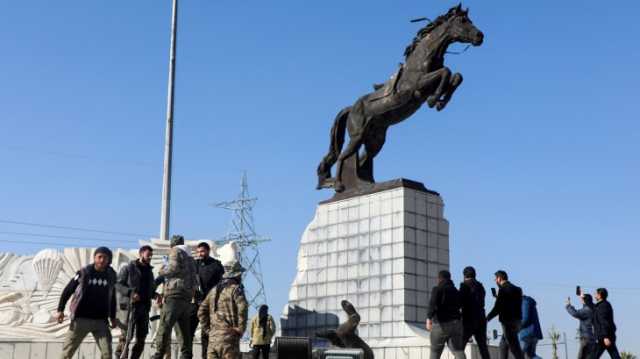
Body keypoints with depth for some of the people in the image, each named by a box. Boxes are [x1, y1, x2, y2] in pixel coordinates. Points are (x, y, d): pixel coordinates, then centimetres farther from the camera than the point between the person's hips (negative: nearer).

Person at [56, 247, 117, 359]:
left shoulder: (111, 275, 4)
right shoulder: (84, 273, -6)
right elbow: (68, 290, 0)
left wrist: (112, 317, 18)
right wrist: (60, 310, -7)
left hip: (101, 321, 2)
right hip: (81, 319, -2)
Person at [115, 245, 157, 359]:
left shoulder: (149, 271, 19)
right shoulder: (128, 268, 0)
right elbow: (118, 284, -7)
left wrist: (155, 294, 3)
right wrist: (130, 293, -20)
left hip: (144, 308, 6)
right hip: (129, 306, -6)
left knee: (141, 337, 3)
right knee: (126, 335, -10)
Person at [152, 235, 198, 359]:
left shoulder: (176, 251, 3)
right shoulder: (190, 258, 25)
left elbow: (174, 268, -12)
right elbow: (194, 280, 20)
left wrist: (161, 272, 3)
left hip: (175, 294, -8)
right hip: (187, 297, 8)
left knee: (164, 327, -12)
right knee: (184, 330, 6)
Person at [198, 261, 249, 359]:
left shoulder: (214, 290, 17)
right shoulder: (235, 288, -3)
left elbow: (201, 312, 16)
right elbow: (242, 307, -21)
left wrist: (208, 330, 15)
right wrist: (241, 329, -12)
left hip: (213, 336, 6)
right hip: (229, 336, -6)